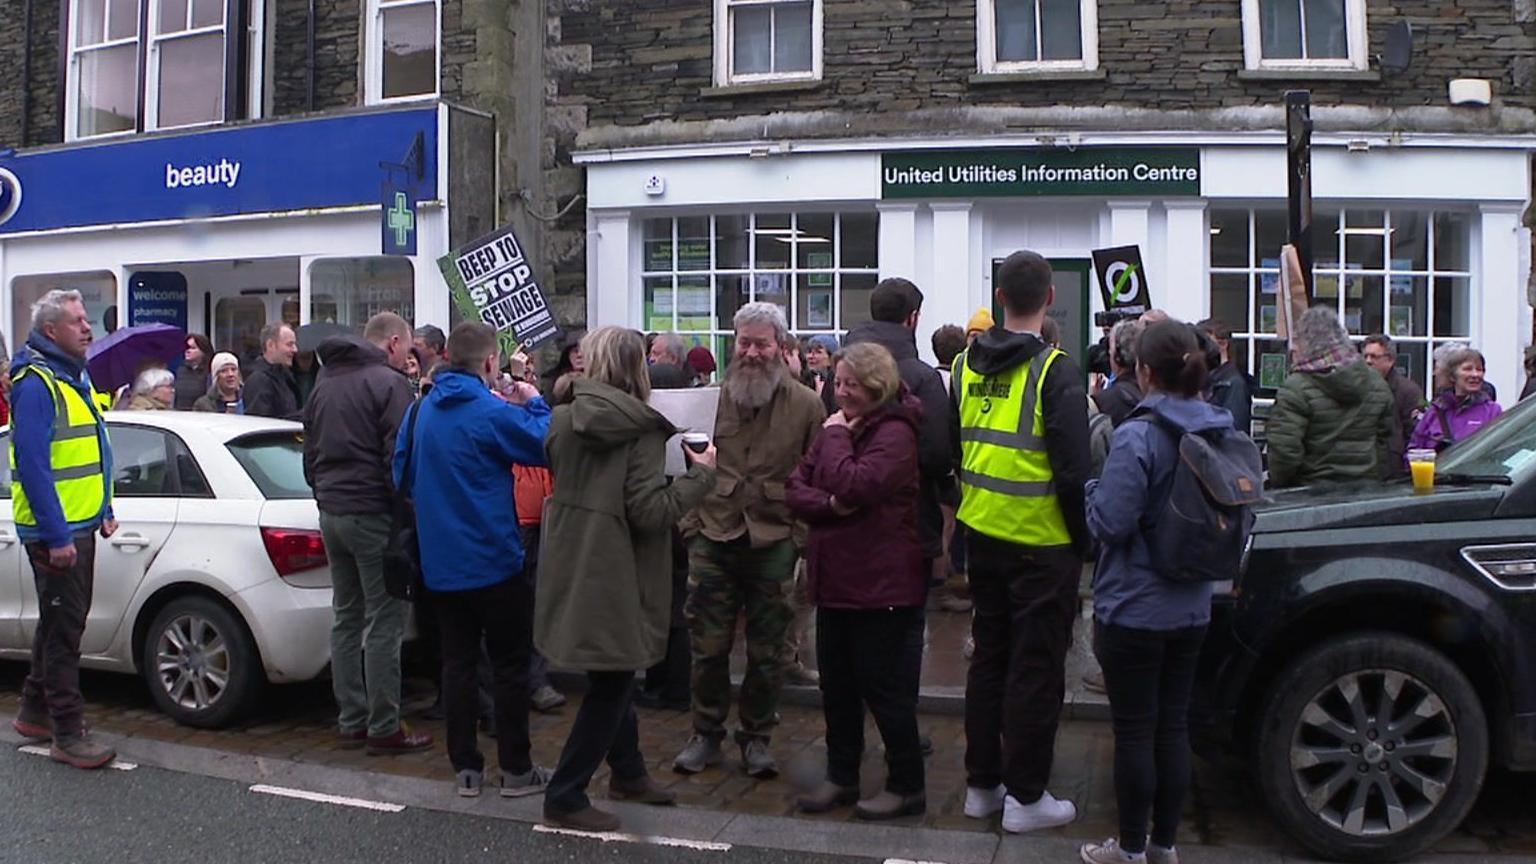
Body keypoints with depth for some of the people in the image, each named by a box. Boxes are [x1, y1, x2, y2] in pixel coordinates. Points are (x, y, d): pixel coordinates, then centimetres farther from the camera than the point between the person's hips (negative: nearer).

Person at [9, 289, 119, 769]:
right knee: (64, 625, -4)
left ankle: (35, 711, 32)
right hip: (56, 531, -10)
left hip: (79, 524, 10)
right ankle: (68, 734, 2)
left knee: (61, 621, 18)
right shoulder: (36, 384, -17)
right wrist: (56, 536, -24)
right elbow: (33, 465, -22)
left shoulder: (74, 377, 14)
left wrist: (104, 510, 18)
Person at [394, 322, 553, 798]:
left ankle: (465, 767, 18)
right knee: (509, 665, 5)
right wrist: (536, 404, 5)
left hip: (441, 561, 6)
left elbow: (403, 476, 14)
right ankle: (516, 768, 12)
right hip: (493, 559, -6)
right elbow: (544, 447, -8)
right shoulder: (493, 413, -17)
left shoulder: (420, 410, 5)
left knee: (457, 661, 12)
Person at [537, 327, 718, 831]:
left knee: (612, 676, 23)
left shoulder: (562, 419, 2)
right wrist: (700, 474, -12)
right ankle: (565, 798, 12)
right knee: (610, 685, 6)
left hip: (570, 568, 8)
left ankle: (627, 772, 38)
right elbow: (650, 511, -21)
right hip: (615, 574, -8)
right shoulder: (643, 429, -17)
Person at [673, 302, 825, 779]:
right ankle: (706, 734, 24)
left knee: (766, 651, 9)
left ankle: (757, 737, 25)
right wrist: (691, 519, 3)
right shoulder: (713, 398, 6)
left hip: (773, 543, -1)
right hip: (714, 540, 2)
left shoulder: (806, 405, 0)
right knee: (708, 646, 7)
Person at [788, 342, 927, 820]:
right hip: (835, 578, 8)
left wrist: (836, 436, -14)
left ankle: (906, 786, 17)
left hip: (881, 584, -8)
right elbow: (796, 489, 6)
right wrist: (830, 503, -13)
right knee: (836, 683, 15)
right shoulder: (838, 427, 12)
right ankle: (841, 776, 28)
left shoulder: (894, 432, -14)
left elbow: (855, 485, -28)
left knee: (882, 684, 2)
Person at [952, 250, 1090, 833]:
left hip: (983, 537, 6)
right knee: (1035, 669, 4)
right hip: (1042, 544, -6)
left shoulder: (968, 364, 4)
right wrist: (1083, 541, -6)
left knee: (989, 657, 16)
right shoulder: (1055, 371, -15)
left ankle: (981, 784, 25)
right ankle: (1025, 797, 13)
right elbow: (1074, 469, -17)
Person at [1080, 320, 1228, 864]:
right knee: (1173, 725, 15)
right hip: (1191, 608, 7)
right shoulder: (1220, 433, 2)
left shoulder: (1137, 437, -20)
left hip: (1134, 610, -6)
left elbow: (1110, 522, -21)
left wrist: (1093, 487, -3)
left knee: (1134, 731, 5)